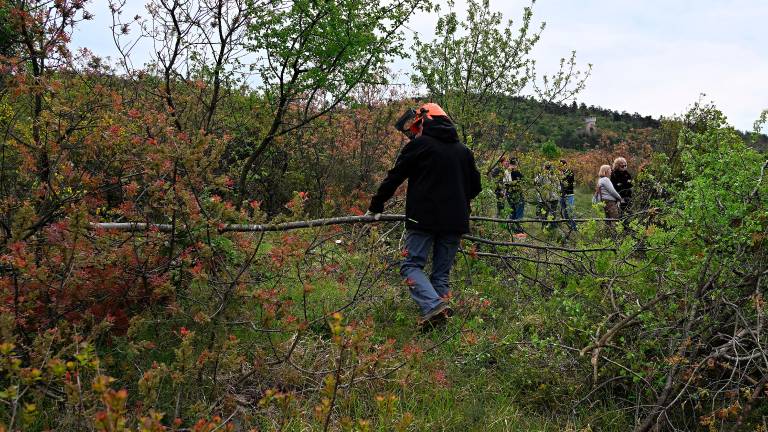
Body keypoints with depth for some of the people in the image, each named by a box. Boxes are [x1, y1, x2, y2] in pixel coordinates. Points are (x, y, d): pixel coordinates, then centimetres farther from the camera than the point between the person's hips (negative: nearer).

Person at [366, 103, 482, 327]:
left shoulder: (419, 144, 0)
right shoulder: (463, 150, 16)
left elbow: (393, 178, 0)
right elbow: (475, 186, 24)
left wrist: (375, 207, 9)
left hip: (423, 218, -5)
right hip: (455, 222, 5)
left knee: (412, 266, -3)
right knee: (442, 272, 11)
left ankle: (433, 305, -24)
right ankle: (442, 308, 2)